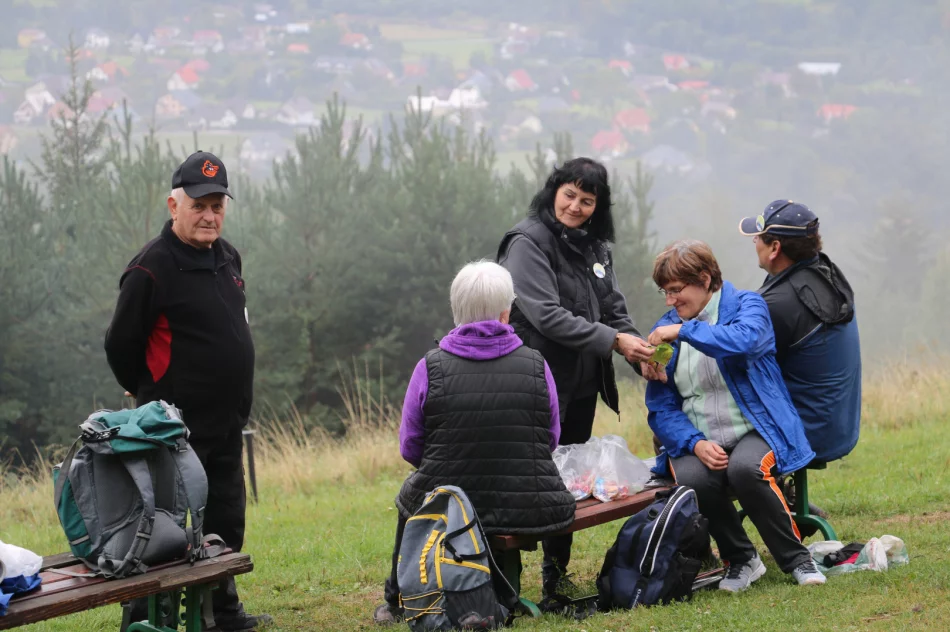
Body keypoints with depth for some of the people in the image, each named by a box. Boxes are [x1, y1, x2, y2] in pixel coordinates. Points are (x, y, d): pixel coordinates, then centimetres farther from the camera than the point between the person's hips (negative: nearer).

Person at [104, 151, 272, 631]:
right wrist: (153, 399, 3)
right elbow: (120, 346, -11)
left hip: (225, 426, 8)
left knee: (226, 521, 16)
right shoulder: (152, 268, -16)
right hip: (178, 429, -8)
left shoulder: (226, 257, 10)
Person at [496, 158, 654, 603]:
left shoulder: (594, 246, 12)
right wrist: (612, 340, -22)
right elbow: (547, 315, -20)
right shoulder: (528, 242, -12)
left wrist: (643, 359, -4)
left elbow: (613, 310, 12)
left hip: (582, 386, 8)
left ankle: (557, 579, 22)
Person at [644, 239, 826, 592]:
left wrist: (685, 330, -24)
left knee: (745, 469, -37)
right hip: (697, 441, 3)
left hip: (755, 432, -3)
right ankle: (740, 560, -6)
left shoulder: (747, 305, 1)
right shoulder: (665, 331, 12)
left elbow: (745, 340, -26)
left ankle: (796, 559, -15)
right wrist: (695, 444, -12)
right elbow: (661, 409, 6)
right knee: (692, 480, -32)